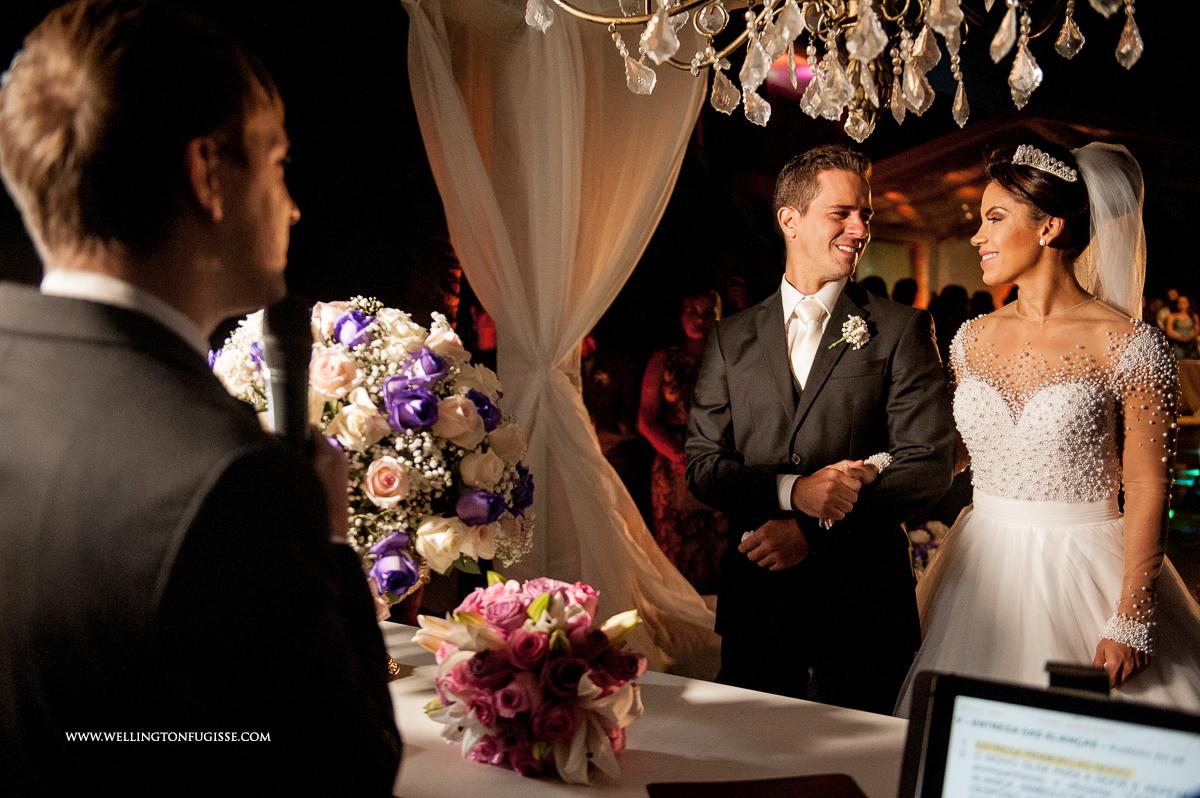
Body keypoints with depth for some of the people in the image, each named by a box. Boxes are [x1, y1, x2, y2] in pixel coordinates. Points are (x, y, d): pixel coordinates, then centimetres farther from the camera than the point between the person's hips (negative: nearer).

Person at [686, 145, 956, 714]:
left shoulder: (900, 330, 0)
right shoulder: (732, 339, 7)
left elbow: (930, 465, -8)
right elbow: (701, 465, 2)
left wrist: (815, 530, -14)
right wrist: (792, 490, -16)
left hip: (865, 602, -2)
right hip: (755, 597, 2)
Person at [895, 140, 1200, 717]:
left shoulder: (1126, 345, -10)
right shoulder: (974, 340, 6)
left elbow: (1148, 489, -10)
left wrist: (1130, 622, -14)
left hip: (1080, 578, -4)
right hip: (980, 573, 5)